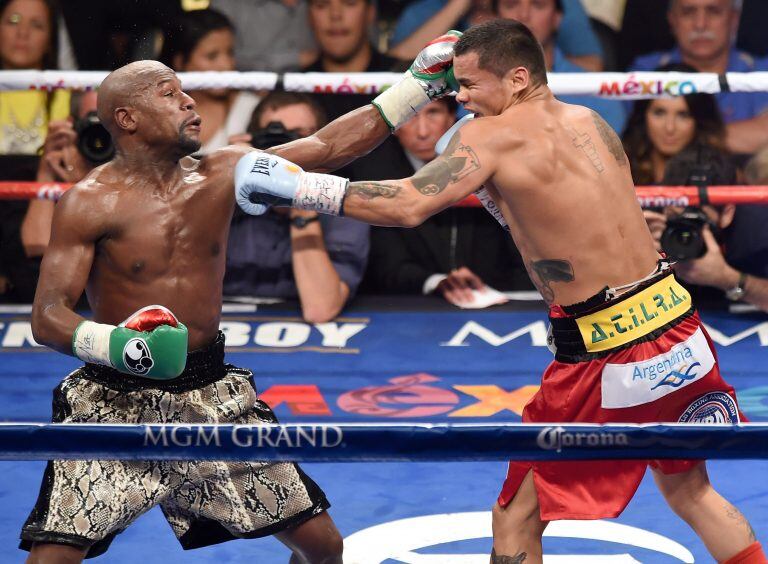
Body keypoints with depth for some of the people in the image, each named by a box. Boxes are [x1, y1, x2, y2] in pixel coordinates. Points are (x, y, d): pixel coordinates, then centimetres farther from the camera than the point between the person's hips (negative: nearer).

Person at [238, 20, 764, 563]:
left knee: (516, 519, 8)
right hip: (678, 327, 7)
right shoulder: (592, 123, 11)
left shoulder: (492, 134, -9)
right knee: (689, 490, 28)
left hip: (607, 355, -7)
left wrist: (300, 187, -14)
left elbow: (409, 206, -21)